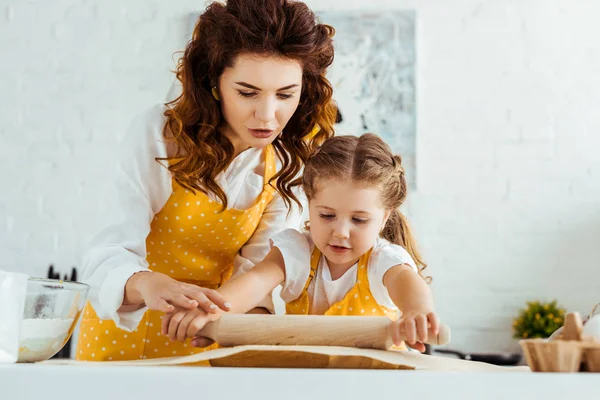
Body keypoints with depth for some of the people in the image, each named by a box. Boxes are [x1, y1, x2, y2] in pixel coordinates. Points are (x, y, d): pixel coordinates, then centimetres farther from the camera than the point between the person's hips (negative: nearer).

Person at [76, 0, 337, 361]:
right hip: (124, 329, -1)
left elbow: (256, 271, -11)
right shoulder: (160, 132, -18)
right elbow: (112, 254, -23)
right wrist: (148, 284, -45)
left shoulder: (290, 162, -9)